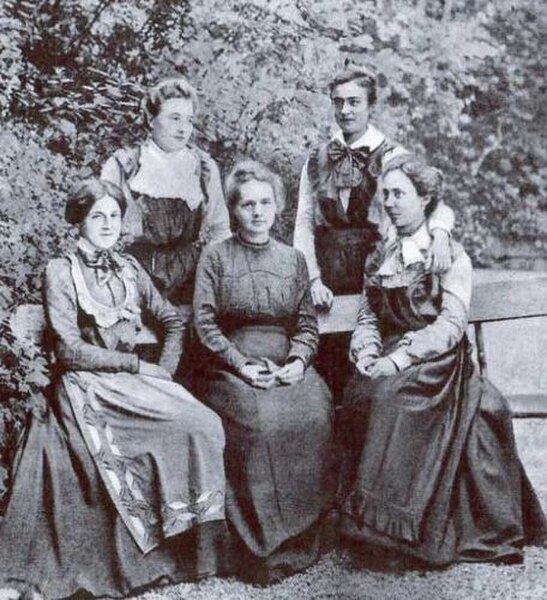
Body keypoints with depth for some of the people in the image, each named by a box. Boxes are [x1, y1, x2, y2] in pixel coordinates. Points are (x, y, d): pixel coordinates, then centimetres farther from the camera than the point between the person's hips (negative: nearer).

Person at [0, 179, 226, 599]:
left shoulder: (129, 267, 14)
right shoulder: (61, 271, -3)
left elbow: (172, 319, 18)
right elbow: (70, 350, -10)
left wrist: (166, 366, 0)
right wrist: (137, 364, -11)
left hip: (134, 376, 6)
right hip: (87, 387, -6)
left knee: (206, 424, -19)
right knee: (191, 426, -24)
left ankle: (199, 545, -8)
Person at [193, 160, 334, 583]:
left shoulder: (293, 259, 17)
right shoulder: (215, 257, 7)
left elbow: (307, 323, 13)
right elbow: (205, 322, -1)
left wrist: (299, 360, -7)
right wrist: (243, 365, -12)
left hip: (289, 365, 3)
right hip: (233, 369, -3)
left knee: (314, 415, -27)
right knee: (260, 421, -32)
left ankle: (302, 541, -13)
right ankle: (261, 551, -20)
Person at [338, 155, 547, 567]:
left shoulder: (451, 255, 1)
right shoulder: (380, 256, 17)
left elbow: (451, 323, -10)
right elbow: (368, 316, 13)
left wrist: (400, 358, -21)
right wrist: (367, 353, -8)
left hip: (438, 362, -4)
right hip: (388, 362, 5)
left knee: (387, 399, -32)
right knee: (359, 396, -26)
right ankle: (367, 516, -18)